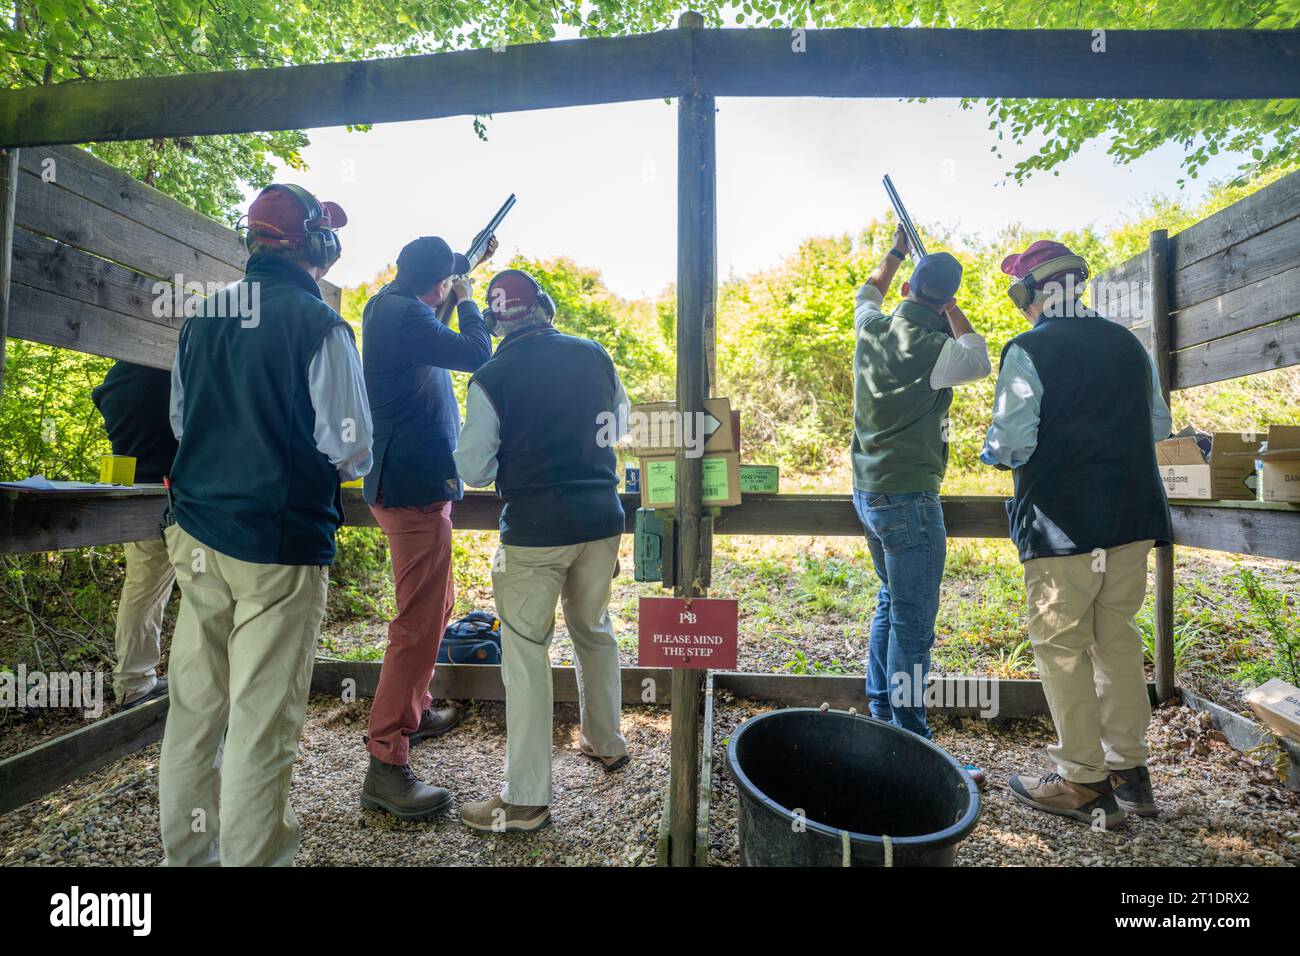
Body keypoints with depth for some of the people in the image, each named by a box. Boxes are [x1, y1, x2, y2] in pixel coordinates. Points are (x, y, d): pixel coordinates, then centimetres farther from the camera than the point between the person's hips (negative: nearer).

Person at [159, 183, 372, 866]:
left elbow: (179, 419, 18)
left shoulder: (203, 315, 8)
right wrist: (347, 464, 8)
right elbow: (350, 449, -13)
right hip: (280, 542, -7)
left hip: (196, 534, 7)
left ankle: (186, 850, 33)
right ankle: (249, 855, 17)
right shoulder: (319, 324, -11)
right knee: (261, 720, 3)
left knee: (194, 706, 17)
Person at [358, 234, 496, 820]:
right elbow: (477, 355, -19)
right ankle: (385, 766, 0)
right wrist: (466, 298, -2)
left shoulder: (391, 307, 15)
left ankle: (413, 712, 36)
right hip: (414, 486, -11)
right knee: (418, 622, -8)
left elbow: (440, 336, 32)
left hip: (412, 482, 11)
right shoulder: (403, 315, -15)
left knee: (437, 605, 21)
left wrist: (468, 265, 26)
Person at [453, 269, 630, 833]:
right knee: (593, 627, 22)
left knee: (525, 653, 5)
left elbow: (474, 471, -6)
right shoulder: (593, 355, 2)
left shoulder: (491, 379, -8)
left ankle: (525, 799, 15)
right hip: (602, 516, 5)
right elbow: (619, 421, 16)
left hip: (535, 528, -4)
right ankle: (607, 743, 40)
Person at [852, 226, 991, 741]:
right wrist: (952, 311, 10)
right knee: (913, 620, -2)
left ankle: (880, 709, 30)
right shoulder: (932, 350, -16)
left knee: (891, 600, 20)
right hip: (908, 497, -8)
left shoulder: (872, 328, 3)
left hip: (867, 491, 9)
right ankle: (908, 733, 6)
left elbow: (868, 292, 28)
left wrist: (896, 251, 41)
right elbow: (979, 361, 6)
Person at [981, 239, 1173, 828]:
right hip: (1130, 519, 7)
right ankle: (1129, 770, 26)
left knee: (1061, 647, 3)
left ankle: (1083, 782, 13)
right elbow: (1158, 426, 16)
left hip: (1061, 524, -7)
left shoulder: (1029, 350, -12)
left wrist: (991, 452, 3)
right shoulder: (1127, 343, 10)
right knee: (1118, 641, 15)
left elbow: (1011, 442, -18)